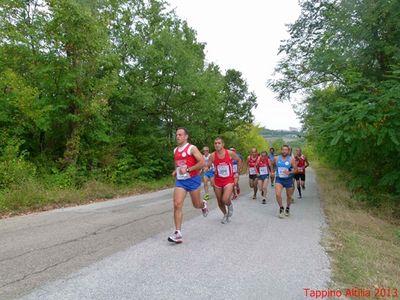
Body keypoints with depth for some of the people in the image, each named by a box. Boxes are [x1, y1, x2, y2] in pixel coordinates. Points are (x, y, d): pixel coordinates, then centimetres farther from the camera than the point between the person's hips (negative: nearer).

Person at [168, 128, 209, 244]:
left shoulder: (192, 148, -9)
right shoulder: (175, 150, 10)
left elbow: (202, 163, -16)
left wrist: (188, 169, -21)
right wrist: (175, 171, 8)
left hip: (193, 179, -4)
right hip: (180, 181, 5)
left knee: (196, 205, 10)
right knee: (177, 205, -10)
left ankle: (203, 204, 49)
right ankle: (178, 234, -8)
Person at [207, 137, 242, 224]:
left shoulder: (230, 153, -11)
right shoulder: (213, 155, -9)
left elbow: (239, 160, 5)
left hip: (229, 180, -2)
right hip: (218, 181, 3)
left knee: (225, 200, -20)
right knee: (220, 202, 12)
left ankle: (230, 206, 17)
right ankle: (225, 214, 42)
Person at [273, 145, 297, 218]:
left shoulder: (291, 159, -5)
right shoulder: (276, 158, 0)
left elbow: (295, 169, -5)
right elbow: (273, 165, 19)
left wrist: (289, 172, -21)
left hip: (288, 179, 0)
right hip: (279, 179, 0)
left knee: (289, 196, 14)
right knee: (277, 194, -18)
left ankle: (287, 208, 42)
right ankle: (281, 208, 6)